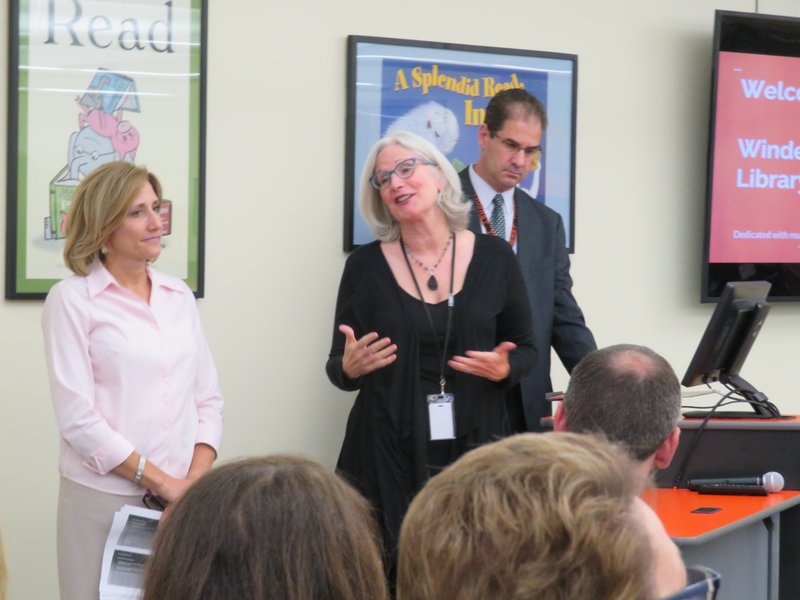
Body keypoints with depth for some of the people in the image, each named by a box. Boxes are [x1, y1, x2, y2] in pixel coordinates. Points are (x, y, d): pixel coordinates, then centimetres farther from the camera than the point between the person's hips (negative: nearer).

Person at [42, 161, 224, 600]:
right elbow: (77, 417, -11)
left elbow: (208, 399, 11)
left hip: (182, 497, 4)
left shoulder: (179, 296, 10)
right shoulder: (72, 299, -5)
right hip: (102, 498, -4)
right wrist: (160, 481, -13)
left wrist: (197, 480, -5)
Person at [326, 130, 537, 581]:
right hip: (386, 456, 0)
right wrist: (349, 367, -14)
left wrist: (505, 368, -11)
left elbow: (527, 349, 9)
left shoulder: (494, 257, 2)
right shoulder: (366, 265, 1)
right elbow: (338, 366, 7)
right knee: (388, 571, -4)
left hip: (476, 450, 1)